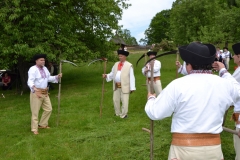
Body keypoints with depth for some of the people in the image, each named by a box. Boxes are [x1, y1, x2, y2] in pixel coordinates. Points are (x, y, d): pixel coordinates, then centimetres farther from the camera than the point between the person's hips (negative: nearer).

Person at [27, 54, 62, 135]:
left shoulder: (45, 68, 9)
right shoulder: (33, 69, -16)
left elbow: (49, 78, 20)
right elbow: (30, 81, -26)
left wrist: (57, 77, 6)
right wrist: (34, 87, -47)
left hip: (44, 92, 8)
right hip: (36, 92, -8)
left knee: (48, 109, 12)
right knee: (35, 111, -2)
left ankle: (42, 124, 28)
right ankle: (34, 129, 6)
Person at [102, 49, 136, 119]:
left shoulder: (129, 65, -5)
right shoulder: (116, 64, 11)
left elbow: (132, 77, -7)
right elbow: (112, 74, 15)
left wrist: (132, 88, -10)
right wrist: (106, 76, -6)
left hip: (124, 86, -6)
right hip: (116, 86, 6)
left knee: (124, 101, -2)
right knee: (115, 100, 13)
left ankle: (123, 115, 10)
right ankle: (118, 113, 29)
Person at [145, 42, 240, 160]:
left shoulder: (178, 85, -14)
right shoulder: (225, 84, -2)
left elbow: (155, 113, -9)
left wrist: (151, 99, 11)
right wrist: (224, 72, 33)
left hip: (183, 150, -3)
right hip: (214, 149, 4)